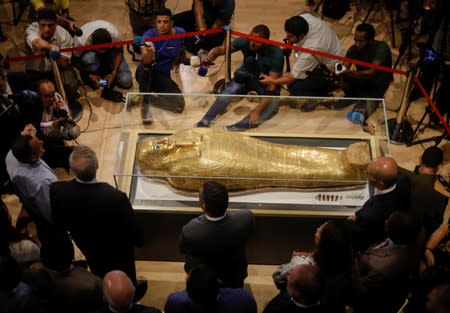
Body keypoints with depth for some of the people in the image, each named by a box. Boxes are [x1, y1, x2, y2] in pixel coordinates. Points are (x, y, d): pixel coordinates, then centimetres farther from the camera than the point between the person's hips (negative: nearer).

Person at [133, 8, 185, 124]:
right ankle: (145, 105, -24)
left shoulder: (180, 33, -11)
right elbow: (146, 61, -40)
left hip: (163, 75, 3)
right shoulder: (149, 35, -19)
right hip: (146, 74, -3)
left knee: (179, 105, -20)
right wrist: (149, 52, -59)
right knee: (144, 66, -40)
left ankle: (145, 97, 0)